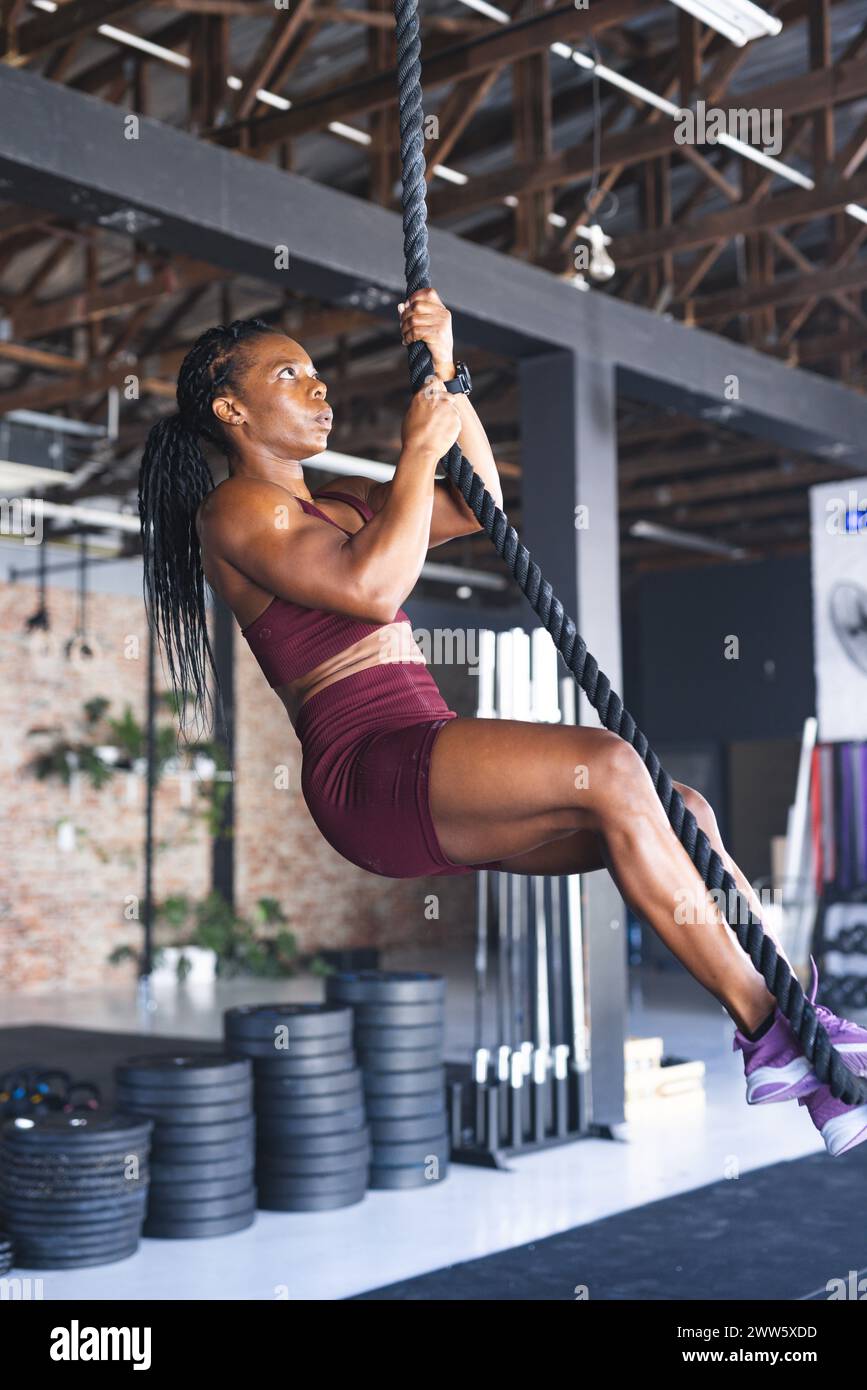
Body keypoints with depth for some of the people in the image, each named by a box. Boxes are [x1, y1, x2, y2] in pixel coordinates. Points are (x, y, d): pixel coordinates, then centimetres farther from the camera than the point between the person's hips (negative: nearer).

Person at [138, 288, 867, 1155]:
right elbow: (373, 586, -15)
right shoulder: (233, 511, 1)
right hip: (366, 775, -8)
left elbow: (475, 504, 23)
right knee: (608, 770, -26)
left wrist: (446, 376, 15)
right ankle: (769, 1032, -19)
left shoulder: (337, 503, 27)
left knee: (679, 810, -7)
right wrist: (419, 448, -5)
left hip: (437, 786, 9)